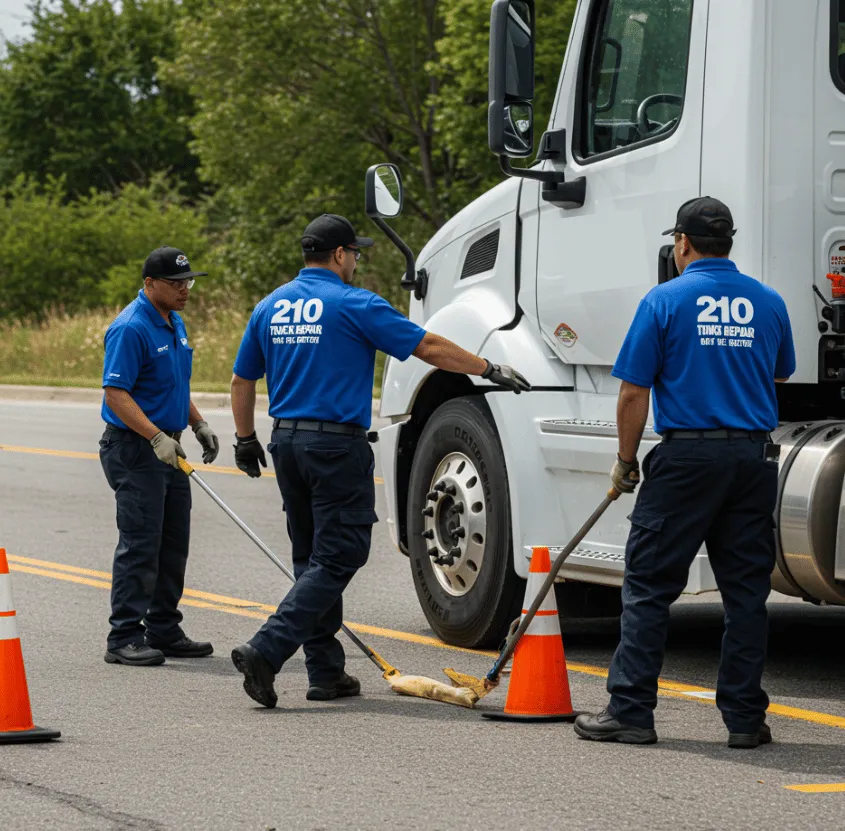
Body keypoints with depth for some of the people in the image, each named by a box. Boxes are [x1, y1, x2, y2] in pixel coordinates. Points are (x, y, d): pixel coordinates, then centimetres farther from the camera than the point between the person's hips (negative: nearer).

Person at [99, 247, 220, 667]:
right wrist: (156, 437, -27)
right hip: (134, 447, -9)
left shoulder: (174, 323, 13)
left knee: (173, 546, 11)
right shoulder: (131, 329, -17)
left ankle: (164, 632, 19)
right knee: (139, 545, -9)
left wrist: (199, 424, 16)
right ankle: (124, 639, -5)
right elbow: (116, 394, -21)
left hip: (168, 449, 9)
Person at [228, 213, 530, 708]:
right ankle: (266, 651, -17)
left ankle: (327, 673, 14)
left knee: (313, 558, 14)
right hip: (337, 445, -7)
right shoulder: (354, 305, -9)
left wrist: (247, 440, 27)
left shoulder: (270, 308, 10)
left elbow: (243, 381, 16)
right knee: (336, 559, -4)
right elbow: (428, 347, -7)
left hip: (287, 443, 7)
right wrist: (489, 370, 2)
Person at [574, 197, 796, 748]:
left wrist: (626, 463, 4)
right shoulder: (769, 303, 7)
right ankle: (745, 718, 7)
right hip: (755, 455, 4)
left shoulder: (666, 301, -5)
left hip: (687, 455, -4)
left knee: (650, 586, 2)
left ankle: (631, 711, 0)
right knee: (746, 590, 7)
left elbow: (634, 393, -6)